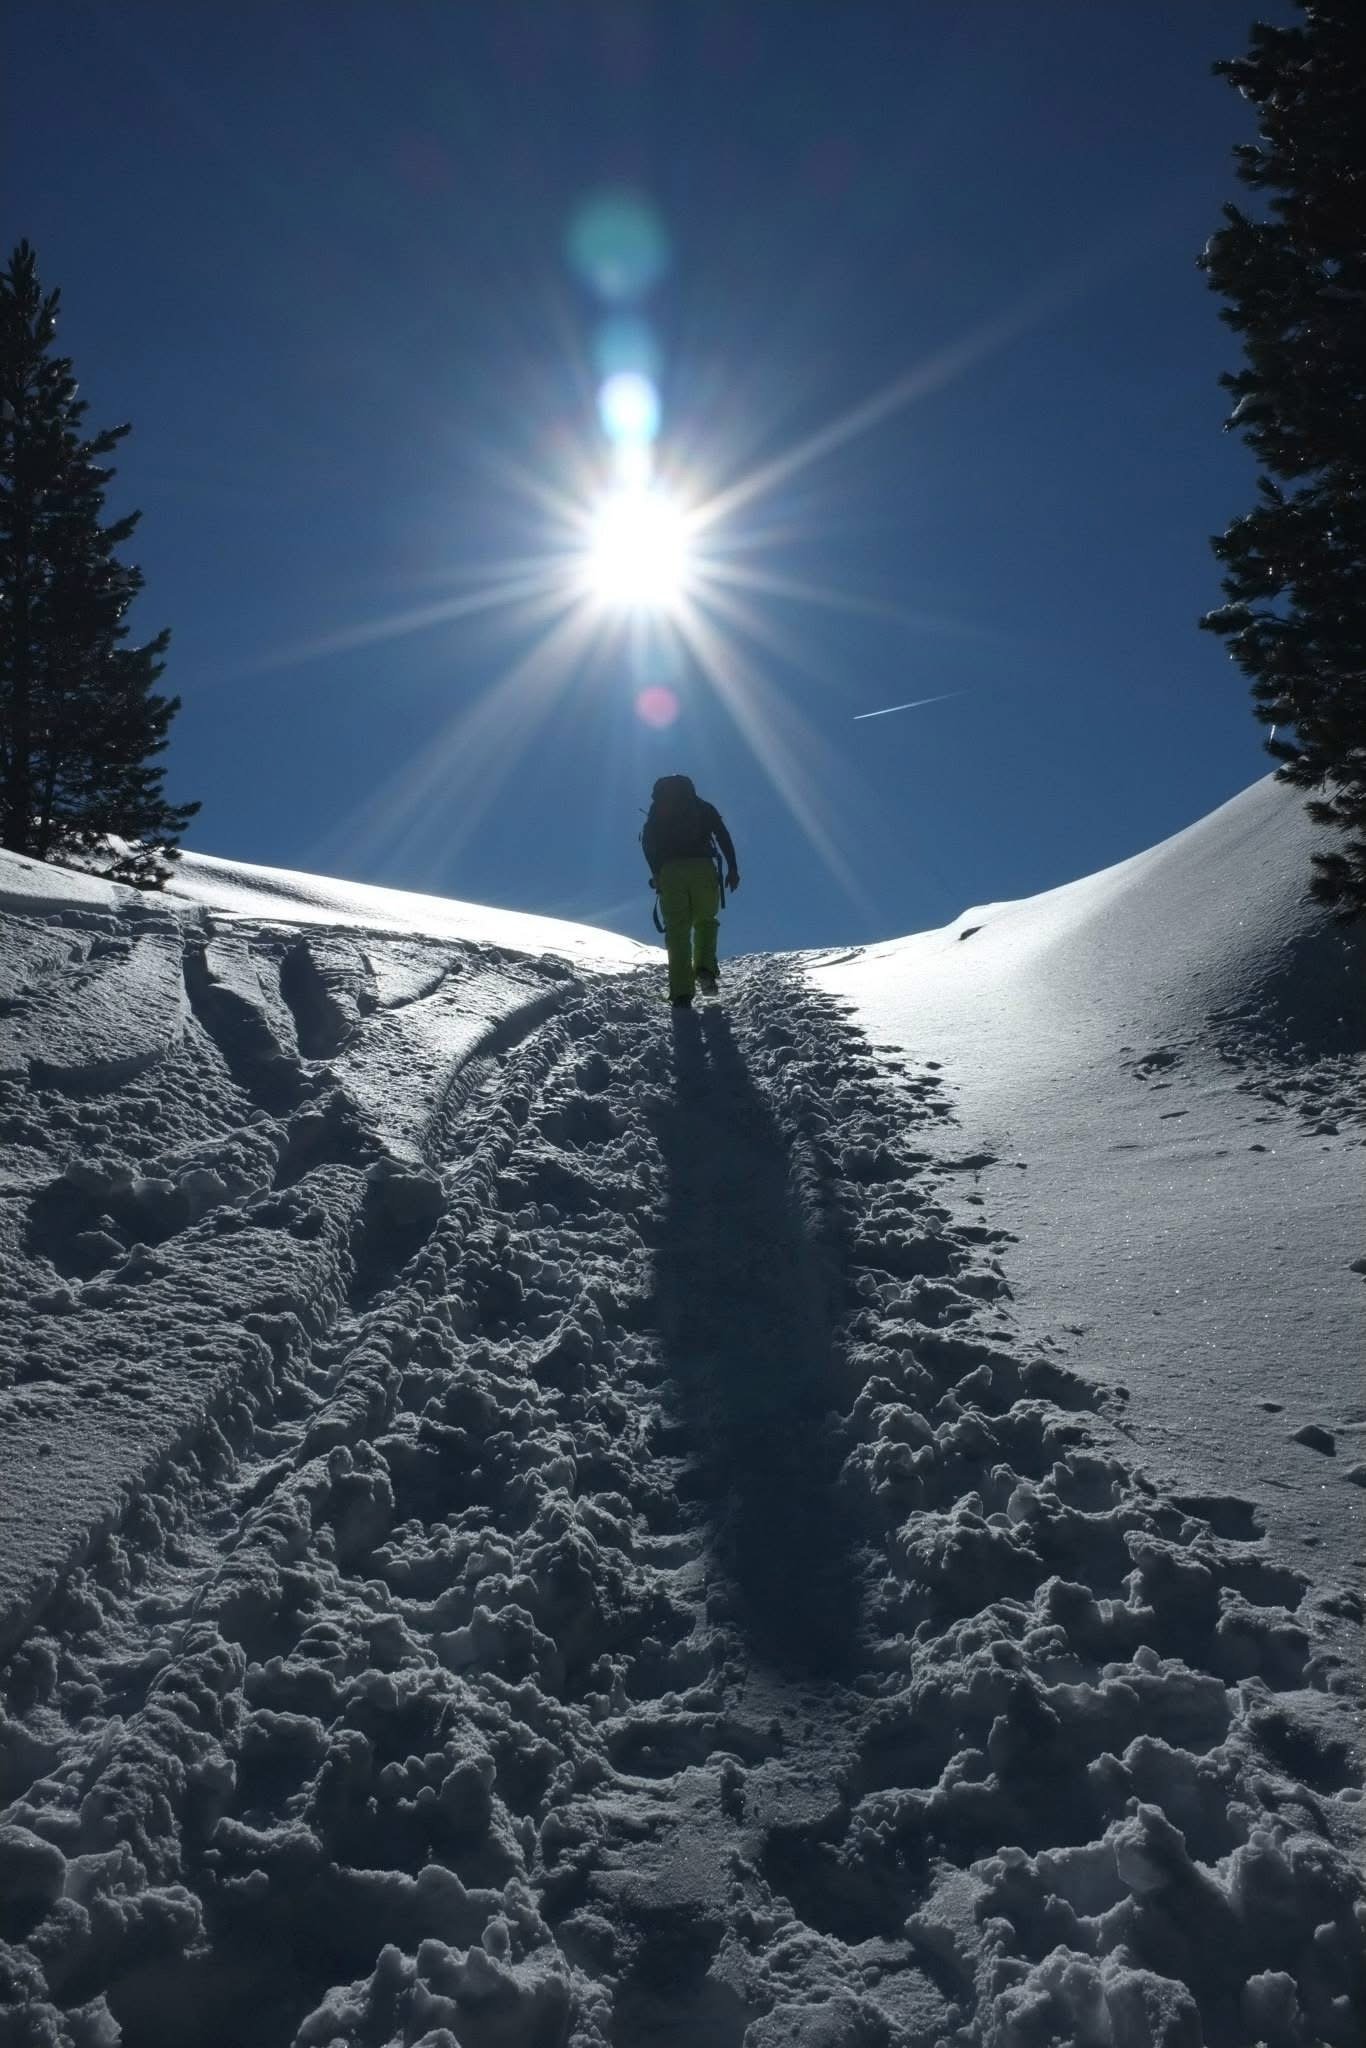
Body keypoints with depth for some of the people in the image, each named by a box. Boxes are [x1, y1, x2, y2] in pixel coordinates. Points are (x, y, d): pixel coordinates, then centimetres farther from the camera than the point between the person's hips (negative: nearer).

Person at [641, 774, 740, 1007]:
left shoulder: (658, 809, 21)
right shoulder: (703, 807, 20)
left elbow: (648, 841, 4)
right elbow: (723, 835, 5)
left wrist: (656, 874, 3)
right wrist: (732, 869, 2)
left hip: (670, 871, 0)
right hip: (703, 868, 0)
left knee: (677, 931, 2)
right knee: (705, 922, 18)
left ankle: (681, 993, -8)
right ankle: (705, 969, -8)